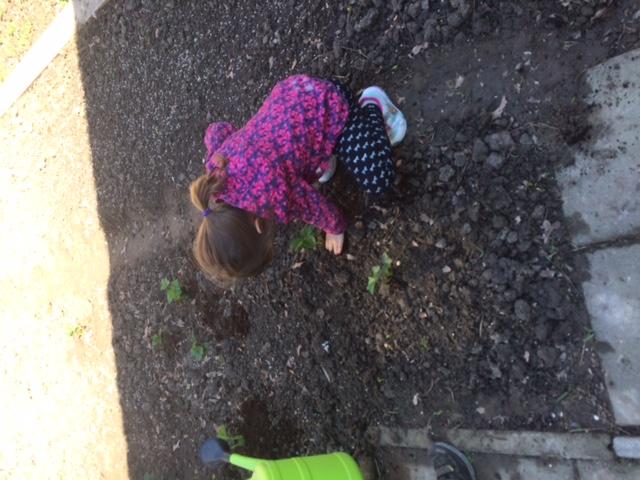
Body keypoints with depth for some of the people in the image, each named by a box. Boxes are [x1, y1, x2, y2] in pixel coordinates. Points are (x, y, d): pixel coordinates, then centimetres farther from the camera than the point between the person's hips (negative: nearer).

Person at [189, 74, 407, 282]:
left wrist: (336, 229, 9)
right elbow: (218, 130, 6)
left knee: (377, 182, -3)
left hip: (332, 107, -5)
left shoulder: (280, 198, -33)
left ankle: (373, 105, 13)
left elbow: (319, 210, -13)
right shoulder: (217, 165, -15)